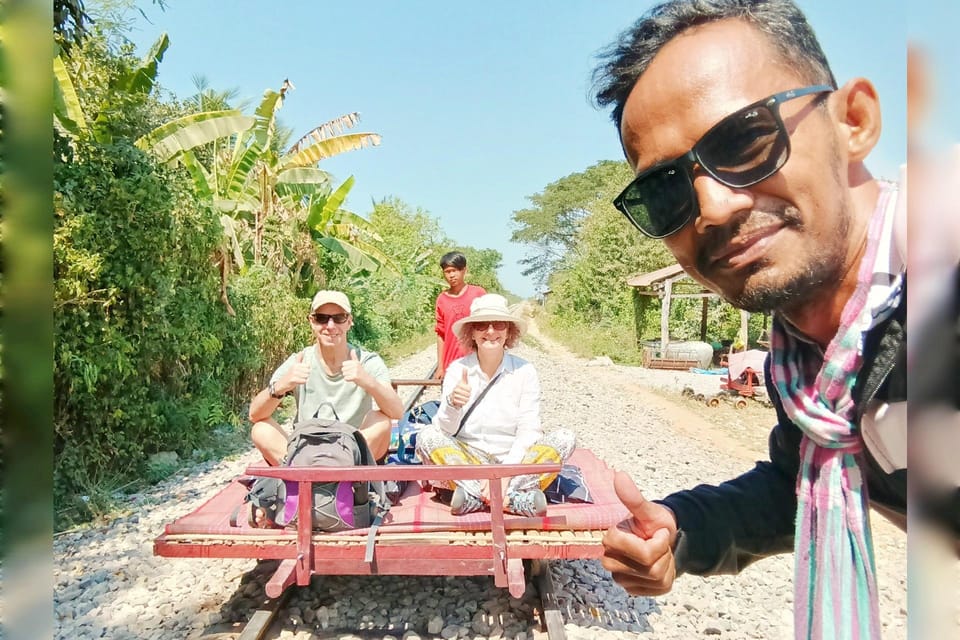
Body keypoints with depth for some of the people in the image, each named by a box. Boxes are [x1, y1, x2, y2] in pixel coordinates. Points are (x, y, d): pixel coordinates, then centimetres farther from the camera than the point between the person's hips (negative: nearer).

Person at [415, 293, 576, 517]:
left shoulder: (524, 371, -6)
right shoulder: (458, 370, -5)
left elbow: (528, 430, -9)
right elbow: (445, 430, -9)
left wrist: (505, 473, -22)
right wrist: (452, 404, -30)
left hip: (514, 459, 0)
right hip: (468, 458, 0)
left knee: (564, 438, -21)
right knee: (427, 437, -24)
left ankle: (474, 495, -29)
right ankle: (515, 499, -30)